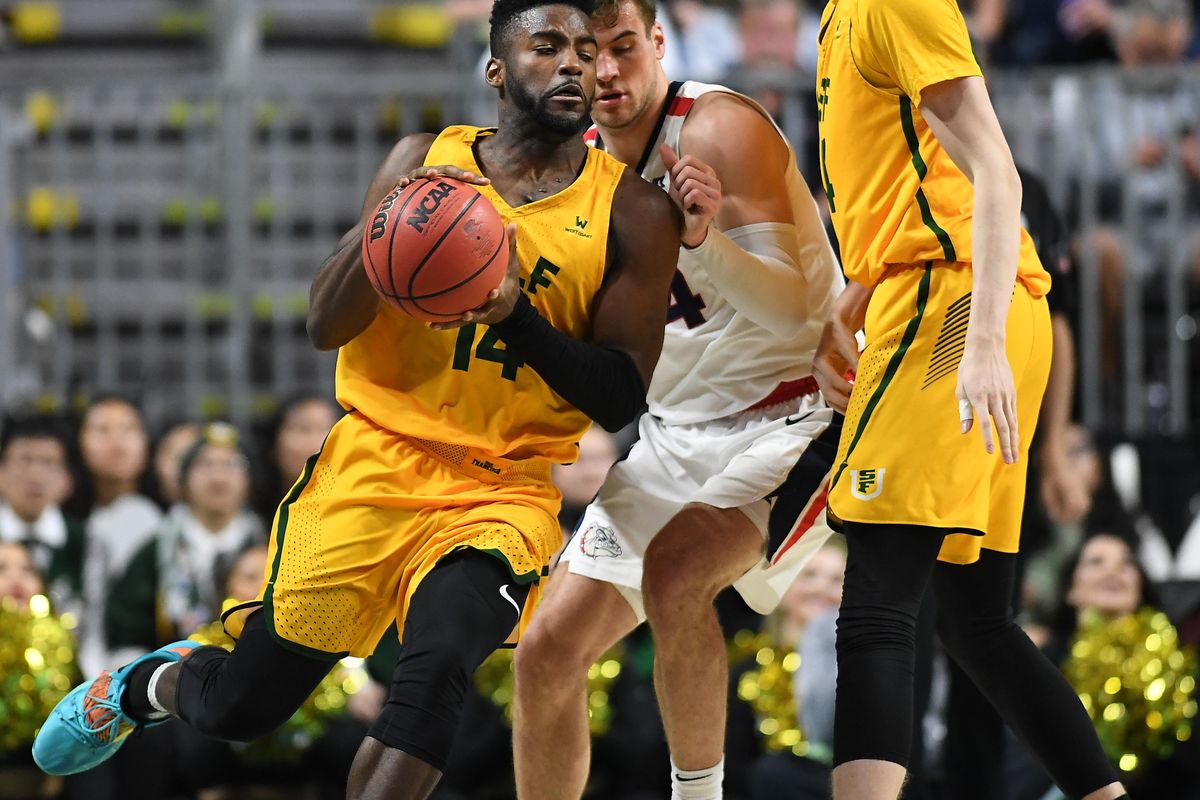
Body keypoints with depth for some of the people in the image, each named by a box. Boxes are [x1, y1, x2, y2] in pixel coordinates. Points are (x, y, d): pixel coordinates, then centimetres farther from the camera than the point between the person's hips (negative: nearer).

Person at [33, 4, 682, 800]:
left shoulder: (633, 212, -2)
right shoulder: (427, 160, 4)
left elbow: (622, 399, -6)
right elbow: (326, 324, 0)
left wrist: (516, 312, -21)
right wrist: (386, 229, -20)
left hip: (501, 494, -2)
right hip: (374, 466, 2)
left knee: (437, 663, -33)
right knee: (241, 706, 7)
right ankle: (148, 684, 42)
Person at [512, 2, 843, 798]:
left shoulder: (722, 129, -18)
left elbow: (789, 307, -26)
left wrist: (703, 236, -43)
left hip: (791, 418, -7)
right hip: (672, 430, 7)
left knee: (675, 569, -34)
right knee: (548, 653, 3)